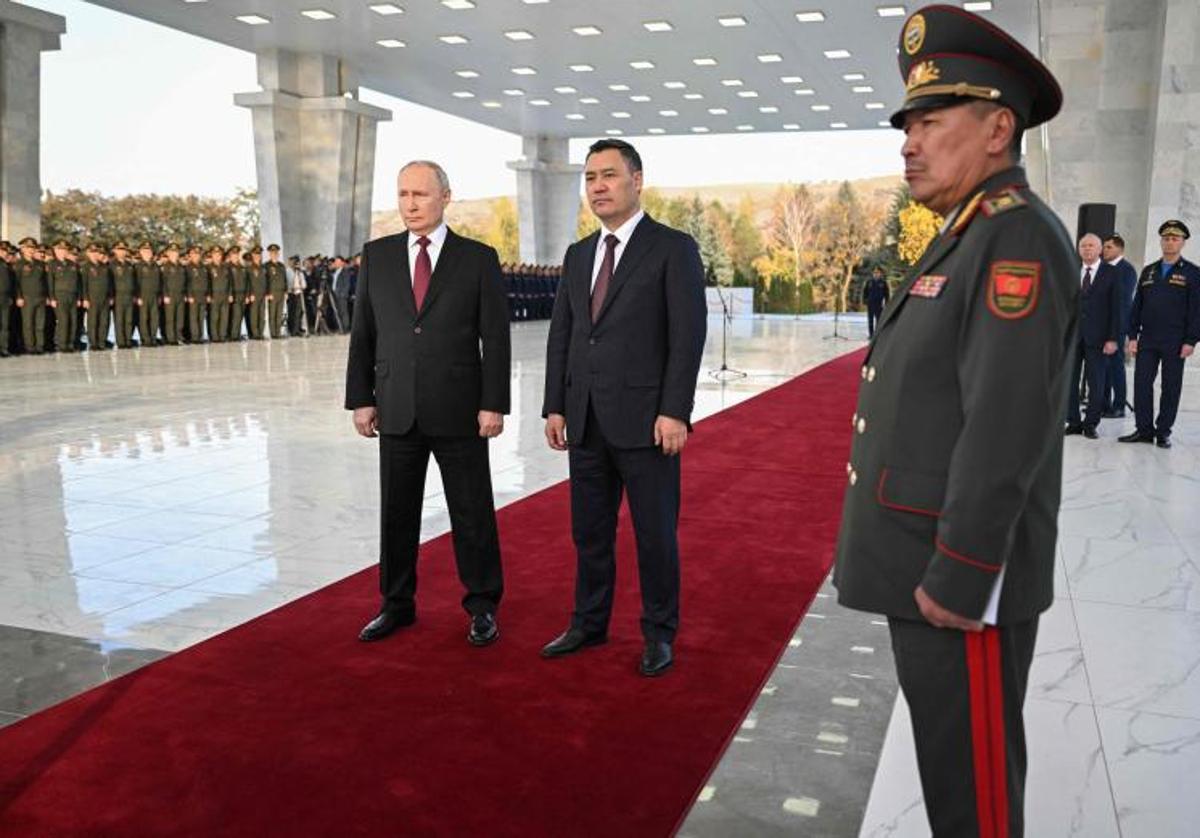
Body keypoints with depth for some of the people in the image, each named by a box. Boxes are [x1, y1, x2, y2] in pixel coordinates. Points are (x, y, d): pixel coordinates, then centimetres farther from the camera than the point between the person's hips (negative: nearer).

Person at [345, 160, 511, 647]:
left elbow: (495, 337, -3)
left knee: (473, 512, 5)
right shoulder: (377, 255, 6)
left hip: (458, 410, -2)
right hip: (396, 411, 3)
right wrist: (361, 399, 3)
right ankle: (397, 604, 26)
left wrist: (493, 404, -9)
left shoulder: (478, 258, -1)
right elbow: (363, 334, 8)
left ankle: (482, 607, 20)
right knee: (396, 511, 10)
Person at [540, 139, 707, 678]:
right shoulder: (578, 254, 14)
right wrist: (554, 406, 7)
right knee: (589, 530, 14)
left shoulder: (674, 248, -4)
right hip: (586, 420, 6)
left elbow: (688, 336, -10)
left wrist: (675, 412, -16)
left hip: (644, 419, -5)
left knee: (655, 533, 5)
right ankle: (589, 624, 29)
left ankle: (659, 634, 20)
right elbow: (561, 335, 14)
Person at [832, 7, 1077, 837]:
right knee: (949, 760, 21)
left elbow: (1007, 425, -25)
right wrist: (926, 567, 19)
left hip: (957, 578, -9)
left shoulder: (1017, 238, -16)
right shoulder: (965, 240, 15)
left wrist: (955, 578, -23)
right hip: (926, 563, 10)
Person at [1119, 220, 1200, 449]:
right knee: (1142, 384, 0)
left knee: (1171, 387, 3)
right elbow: (1137, 306, 12)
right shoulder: (1148, 271, 12)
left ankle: (1163, 432, 11)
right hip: (1147, 340, 3)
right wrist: (1133, 336, 4)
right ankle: (1144, 429, 9)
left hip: (1175, 342, -3)